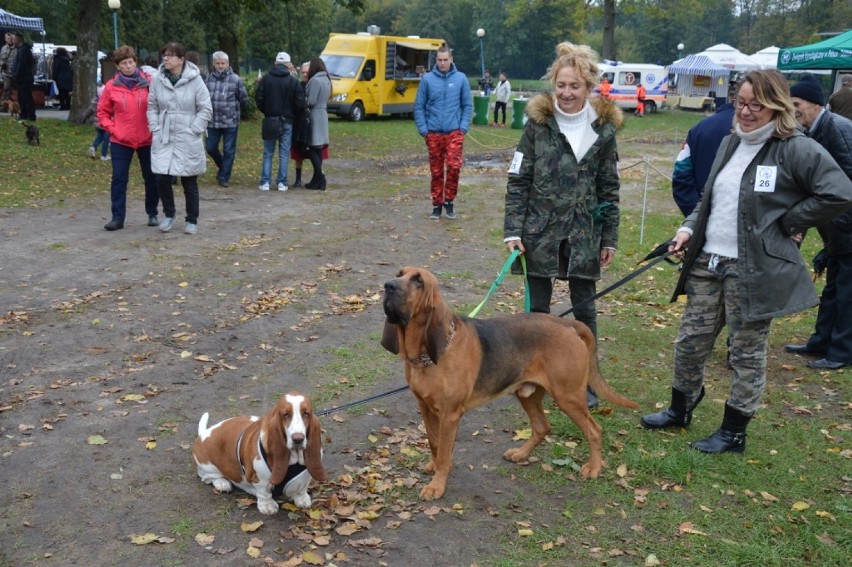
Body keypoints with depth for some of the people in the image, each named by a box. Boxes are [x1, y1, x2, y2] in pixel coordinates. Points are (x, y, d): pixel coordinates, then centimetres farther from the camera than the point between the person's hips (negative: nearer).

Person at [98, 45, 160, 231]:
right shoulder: (111, 86, 1)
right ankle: (117, 217, 4)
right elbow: (102, 112, 9)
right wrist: (111, 128, -3)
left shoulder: (148, 83, -3)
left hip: (147, 139, 0)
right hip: (120, 141, 0)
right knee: (119, 179, -1)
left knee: (151, 178, 8)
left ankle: (152, 214, 23)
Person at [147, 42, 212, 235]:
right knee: (162, 178, -2)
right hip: (164, 139, 3)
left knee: (189, 182, 5)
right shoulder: (158, 80, 1)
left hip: (188, 140, -3)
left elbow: (206, 109, -5)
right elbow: (152, 107, 10)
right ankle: (169, 213, 22)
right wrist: (156, 129, 0)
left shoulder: (195, 80, -8)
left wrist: (194, 130, -10)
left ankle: (192, 220, 19)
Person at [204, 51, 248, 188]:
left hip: (230, 122, -3)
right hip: (212, 121, 3)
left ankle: (224, 177, 13)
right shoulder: (209, 79, 4)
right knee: (211, 148, 10)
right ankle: (223, 167, 35)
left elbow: (244, 99, 2)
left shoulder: (235, 79, -5)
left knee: (229, 151, 2)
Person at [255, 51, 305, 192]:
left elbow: (258, 98, -3)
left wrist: (266, 111, 13)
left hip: (270, 120, 1)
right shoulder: (293, 81, -5)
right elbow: (300, 102, -6)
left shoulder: (266, 79, -2)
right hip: (287, 121, -1)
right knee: (284, 153, 5)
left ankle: (265, 182, 3)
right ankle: (282, 183, 3)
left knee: (268, 153, 8)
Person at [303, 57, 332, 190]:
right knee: (318, 149, 10)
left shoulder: (315, 80, -14)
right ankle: (317, 179, 12)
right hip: (323, 114, 9)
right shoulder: (326, 80, 13)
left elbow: (311, 101, -18)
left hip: (314, 115, -9)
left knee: (312, 148, -5)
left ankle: (319, 178, -10)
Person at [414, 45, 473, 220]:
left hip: (454, 132, 0)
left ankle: (449, 200, 7)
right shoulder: (427, 79, 0)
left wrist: (464, 127, -4)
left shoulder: (461, 78, 2)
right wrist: (423, 129, -4)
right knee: (436, 171, 6)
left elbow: (468, 105, 5)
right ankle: (437, 204, 19)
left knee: (454, 166, -13)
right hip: (433, 133, 0)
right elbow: (419, 106, 3)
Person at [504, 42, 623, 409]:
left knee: (584, 307, 8)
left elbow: (609, 188, 4)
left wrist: (610, 239, 3)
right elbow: (518, 180, -4)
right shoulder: (538, 122, -4)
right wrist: (513, 230, -10)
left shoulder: (604, 128, -1)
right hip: (539, 231, 0)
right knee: (537, 306, 9)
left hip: (584, 234, 1)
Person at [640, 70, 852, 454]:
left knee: (747, 354, 7)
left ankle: (734, 432, 21)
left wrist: (786, 222, -12)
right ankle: (680, 410, 34)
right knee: (690, 342, 14)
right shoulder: (730, 144, 11)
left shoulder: (796, 149, -11)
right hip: (706, 262, 7)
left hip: (754, 270, -7)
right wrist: (689, 228, 4)